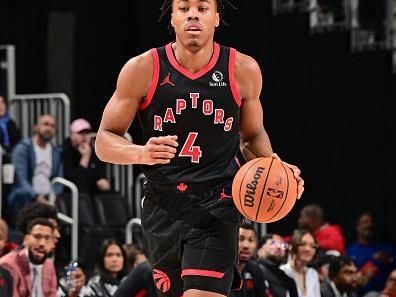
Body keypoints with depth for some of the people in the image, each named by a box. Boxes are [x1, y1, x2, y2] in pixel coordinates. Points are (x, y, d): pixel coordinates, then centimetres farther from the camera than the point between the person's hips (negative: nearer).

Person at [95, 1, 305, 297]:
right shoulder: (142, 69, -6)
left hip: (217, 203, -2)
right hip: (162, 205, 2)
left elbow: (253, 134, 15)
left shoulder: (243, 70, -2)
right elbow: (105, 140, -3)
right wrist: (141, 153, -24)